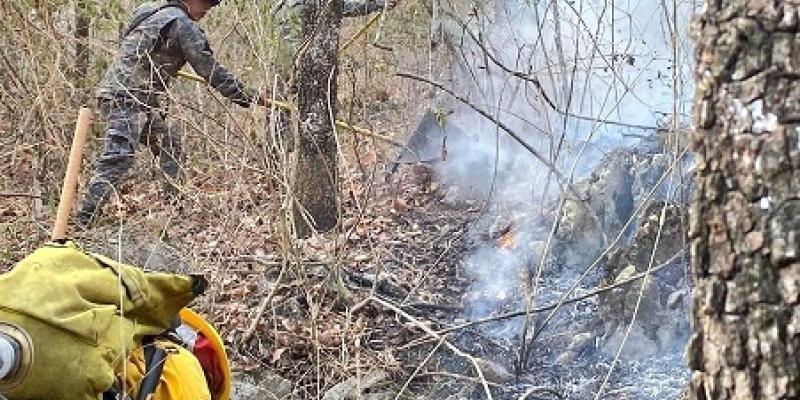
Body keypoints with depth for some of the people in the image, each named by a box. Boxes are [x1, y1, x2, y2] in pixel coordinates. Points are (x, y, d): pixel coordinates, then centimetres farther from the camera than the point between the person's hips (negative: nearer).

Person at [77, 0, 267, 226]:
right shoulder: (182, 24, -9)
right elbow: (211, 71, -7)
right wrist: (249, 98, 0)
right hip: (126, 100, -10)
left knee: (170, 144, 17)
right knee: (118, 160, -17)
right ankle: (84, 220, -19)